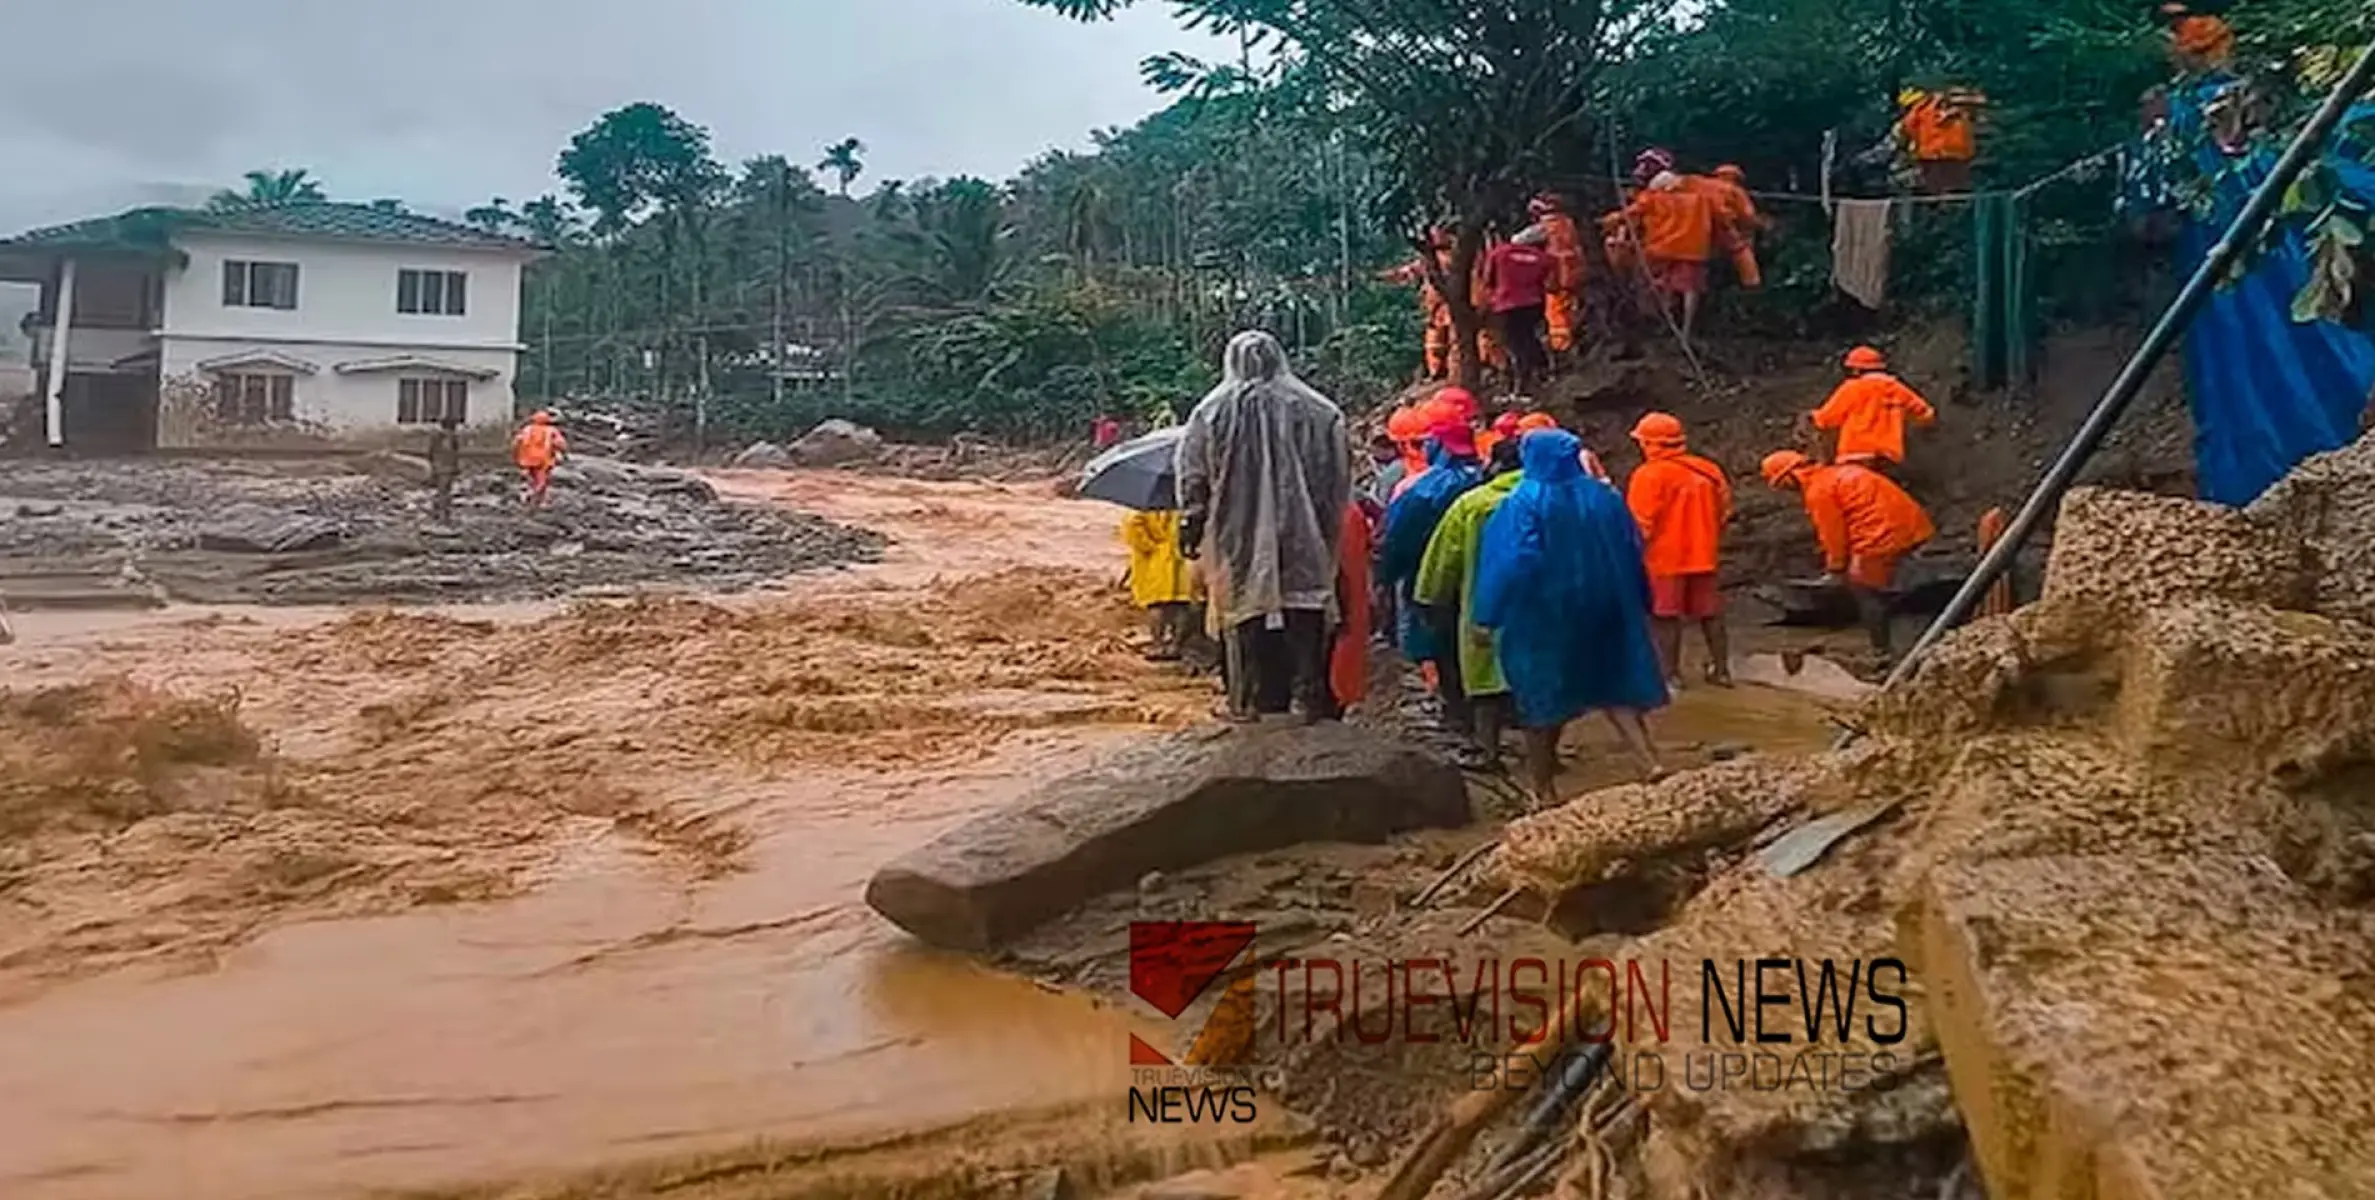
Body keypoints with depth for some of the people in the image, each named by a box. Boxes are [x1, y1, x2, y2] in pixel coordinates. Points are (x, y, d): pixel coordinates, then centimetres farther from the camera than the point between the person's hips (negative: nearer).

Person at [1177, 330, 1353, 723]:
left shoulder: (1211, 413, 0)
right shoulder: (1319, 411, 1)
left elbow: (1192, 476, 2)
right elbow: (1340, 478, 4)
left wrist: (1190, 526, 10)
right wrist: (1329, 533, 11)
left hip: (1240, 540, 0)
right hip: (1303, 535, 0)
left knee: (1249, 615, 8)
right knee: (1306, 615, 6)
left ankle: (1257, 699, 10)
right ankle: (1311, 694, 5)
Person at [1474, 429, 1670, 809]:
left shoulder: (1524, 502, -13)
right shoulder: (1604, 497, 3)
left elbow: (1511, 563, -19)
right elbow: (1633, 551, 8)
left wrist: (1488, 617, -15)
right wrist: (1637, 606, 18)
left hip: (1541, 614, -4)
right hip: (1603, 609, 4)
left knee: (1543, 696, 8)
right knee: (1615, 688, 12)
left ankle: (1544, 789, 16)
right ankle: (1651, 762, -6)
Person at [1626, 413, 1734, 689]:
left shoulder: (1649, 475, -15)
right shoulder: (1709, 470, 6)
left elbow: (1639, 524, -16)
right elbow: (1724, 512, 11)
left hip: (1664, 558, -6)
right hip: (1703, 555, 6)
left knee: (1666, 616, 3)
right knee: (1710, 613, 14)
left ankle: (1670, 673, 5)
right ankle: (1721, 669, 21)